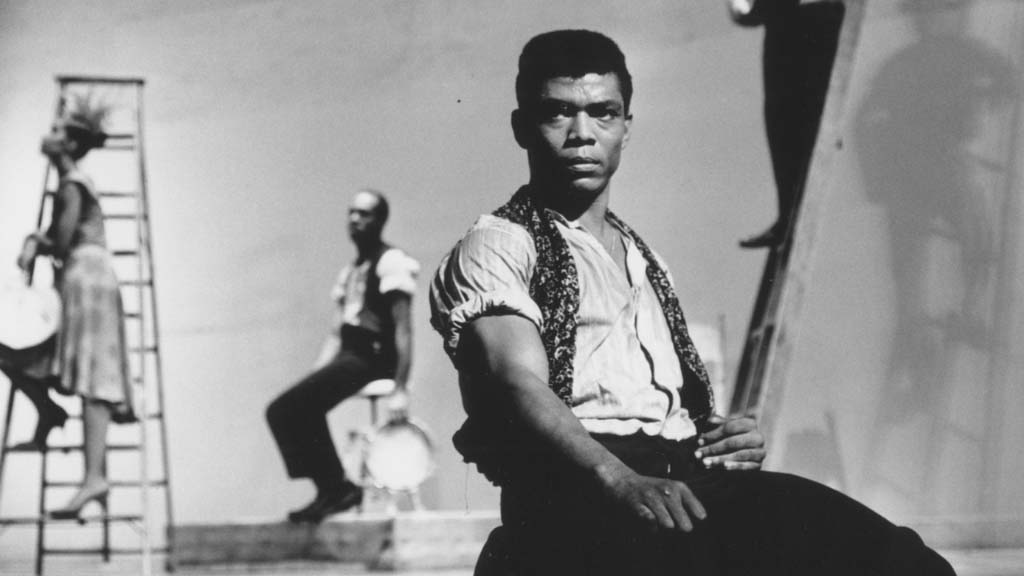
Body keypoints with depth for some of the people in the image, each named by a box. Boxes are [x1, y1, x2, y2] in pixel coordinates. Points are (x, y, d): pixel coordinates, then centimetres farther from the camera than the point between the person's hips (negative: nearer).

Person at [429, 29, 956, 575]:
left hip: (689, 478, 7)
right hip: (580, 497, -6)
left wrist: (732, 437, 8)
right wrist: (622, 481, -28)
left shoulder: (644, 262, 33)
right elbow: (520, 385, -10)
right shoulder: (495, 248, 8)